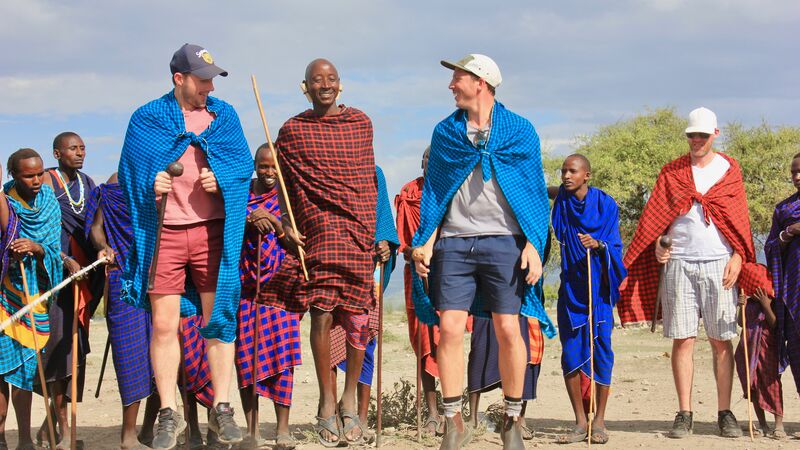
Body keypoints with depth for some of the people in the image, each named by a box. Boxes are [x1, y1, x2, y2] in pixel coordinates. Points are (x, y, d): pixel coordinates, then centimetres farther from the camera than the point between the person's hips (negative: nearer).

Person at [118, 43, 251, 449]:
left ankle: (221, 409, 9)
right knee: (163, 325, -3)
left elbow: (244, 163, 9)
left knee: (218, 319, 1)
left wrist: (221, 178, -11)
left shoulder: (224, 115, 11)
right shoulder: (146, 119, 6)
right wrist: (151, 182, -12)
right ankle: (168, 415, 5)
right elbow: (129, 171, 8)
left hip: (213, 230, 1)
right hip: (163, 232, -1)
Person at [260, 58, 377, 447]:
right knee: (322, 315, -8)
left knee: (357, 318, -1)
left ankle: (349, 399, 14)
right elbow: (283, 185, 11)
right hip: (318, 233, -2)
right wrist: (287, 223, -2)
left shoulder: (361, 123, 11)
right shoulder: (292, 130, 6)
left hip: (360, 230, 2)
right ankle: (327, 403, 2)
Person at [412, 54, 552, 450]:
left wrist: (533, 246, -6)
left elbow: (535, 193, 4)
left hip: (503, 242, -2)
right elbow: (433, 191, 15)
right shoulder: (445, 132, 14)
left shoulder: (519, 131, 6)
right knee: (449, 328, -6)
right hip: (454, 242, 2)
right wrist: (426, 242, 3)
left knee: (508, 330, -4)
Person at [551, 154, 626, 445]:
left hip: (598, 289, -3)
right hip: (570, 288, 3)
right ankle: (580, 422, 6)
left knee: (600, 350, -5)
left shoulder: (605, 204, -5)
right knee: (570, 353, -1)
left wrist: (598, 244, -27)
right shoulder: (562, 202, 5)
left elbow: (615, 246, -9)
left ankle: (599, 421, 3)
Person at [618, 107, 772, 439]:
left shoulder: (729, 170, 11)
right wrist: (658, 244, -8)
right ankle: (684, 415, 1)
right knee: (682, 340, -2)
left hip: (719, 264, 0)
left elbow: (739, 218, 8)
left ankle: (725, 414, 4)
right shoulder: (671, 172, 13)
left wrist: (738, 257, -4)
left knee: (721, 341, 0)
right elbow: (656, 216, 10)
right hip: (679, 263, 1)